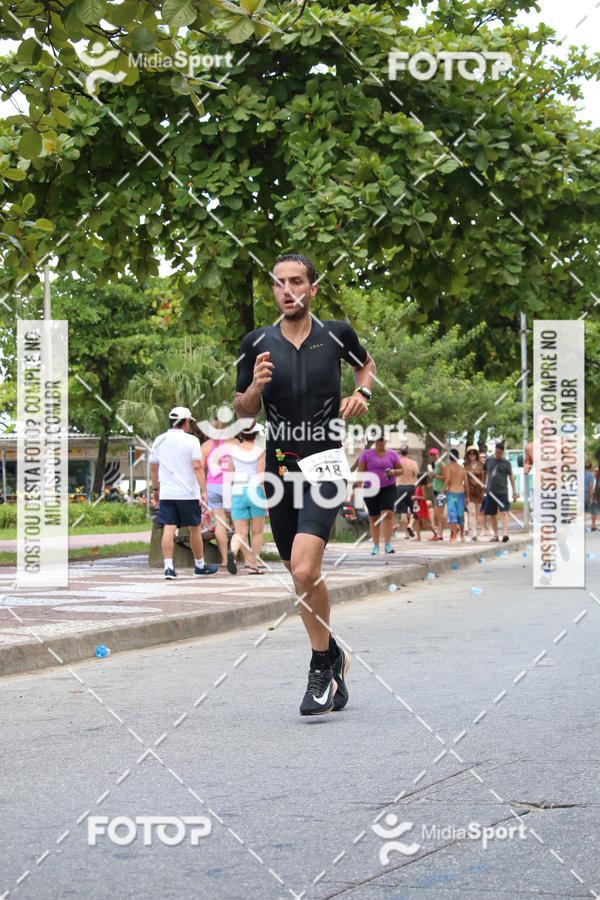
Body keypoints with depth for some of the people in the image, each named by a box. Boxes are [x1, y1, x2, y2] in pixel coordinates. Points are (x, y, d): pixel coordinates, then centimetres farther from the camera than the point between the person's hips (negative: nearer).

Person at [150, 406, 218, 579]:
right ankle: (199, 565, 22)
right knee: (194, 529, 10)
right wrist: (203, 491, -15)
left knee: (168, 529, -3)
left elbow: (153, 467, 14)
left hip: (166, 493, 3)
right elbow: (197, 467, -13)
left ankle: (168, 566, -13)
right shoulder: (191, 441, -6)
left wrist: (155, 489, 24)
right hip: (188, 493, -3)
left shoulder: (159, 440, 8)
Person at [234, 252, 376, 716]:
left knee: (304, 569, -20)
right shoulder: (257, 343, 2)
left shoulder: (337, 334, -1)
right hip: (278, 466, 4)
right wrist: (256, 387, -13)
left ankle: (322, 665, -4)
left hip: (323, 464, -3)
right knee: (302, 575, 13)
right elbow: (242, 411, 8)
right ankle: (334, 655, 35)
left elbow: (367, 363, 21)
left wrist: (363, 393, 1)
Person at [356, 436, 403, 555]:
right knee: (373, 518, 4)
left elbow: (400, 469, 10)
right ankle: (375, 545, 14)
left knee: (388, 514, -18)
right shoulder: (366, 454, 5)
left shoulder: (392, 454, 7)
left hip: (388, 488, 0)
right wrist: (359, 484, -13)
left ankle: (387, 544, -18)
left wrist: (394, 472, -12)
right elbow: (360, 470, 0)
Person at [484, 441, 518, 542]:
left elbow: (511, 476, 3)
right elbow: (484, 472, 22)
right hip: (490, 491, 3)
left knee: (504, 512, -16)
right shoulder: (489, 460, 9)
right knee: (491, 515, 6)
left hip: (502, 491, -3)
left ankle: (505, 533, -25)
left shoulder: (506, 463, 2)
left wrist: (514, 491, -1)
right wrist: (484, 485, 20)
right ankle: (495, 535, 17)